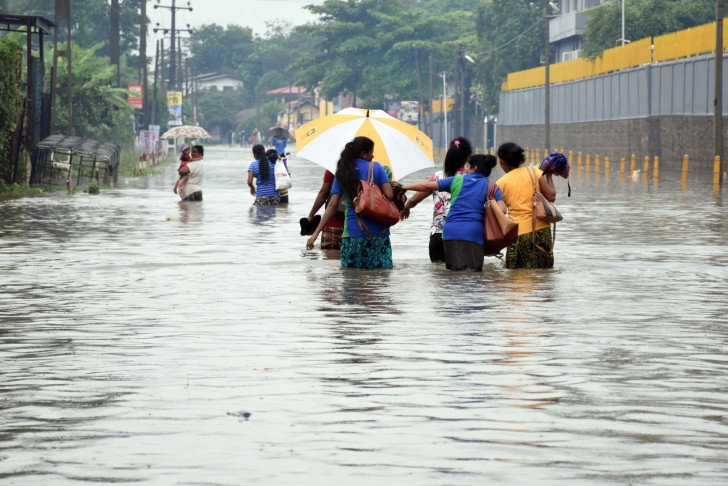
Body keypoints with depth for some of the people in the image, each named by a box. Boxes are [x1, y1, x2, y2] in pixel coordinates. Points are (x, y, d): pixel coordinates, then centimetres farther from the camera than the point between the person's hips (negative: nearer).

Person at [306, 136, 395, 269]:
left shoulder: (342, 174, 7)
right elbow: (389, 195, -9)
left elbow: (332, 205, 1)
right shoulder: (376, 167, 0)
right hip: (378, 232, -2)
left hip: (353, 232, 2)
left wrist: (316, 233, 2)